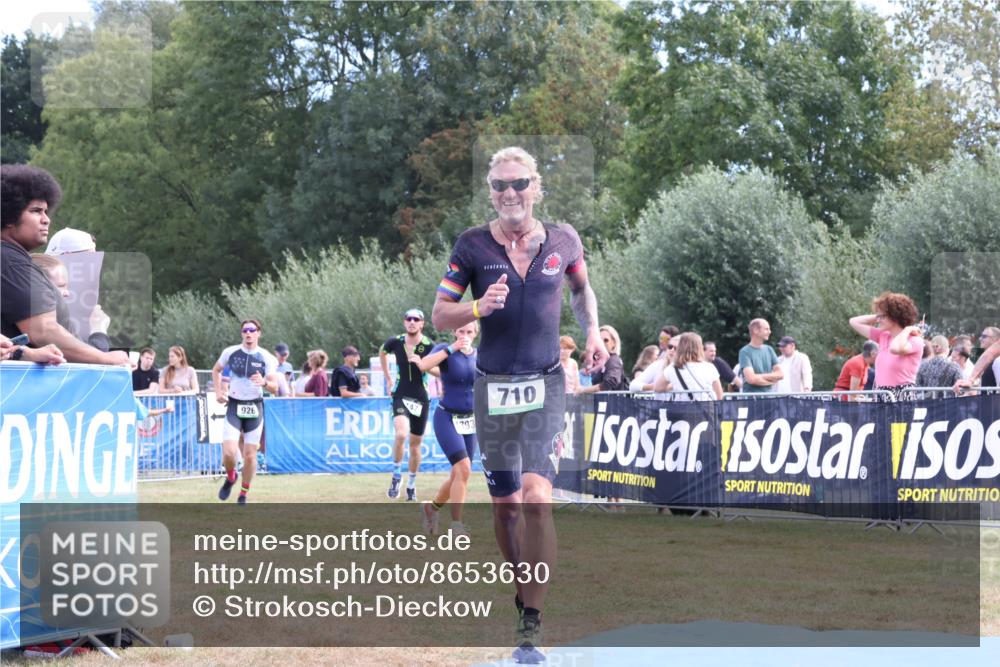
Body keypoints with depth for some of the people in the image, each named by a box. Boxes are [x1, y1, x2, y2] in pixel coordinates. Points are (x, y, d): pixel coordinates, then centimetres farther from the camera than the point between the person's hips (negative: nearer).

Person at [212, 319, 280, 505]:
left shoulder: (267, 358, -3)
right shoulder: (230, 352, -1)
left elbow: (274, 387, -5)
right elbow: (216, 370, 17)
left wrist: (264, 383, -27)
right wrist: (218, 391, 4)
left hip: (255, 407, 0)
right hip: (234, 406, 0)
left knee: (250, 455, 1)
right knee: (229, 453, -13)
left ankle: (243, 494, 19)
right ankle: (230, 477, 20)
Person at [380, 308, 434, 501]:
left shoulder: (429, 346, -9)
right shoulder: (395, 342, -4)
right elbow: (382, 352, 19)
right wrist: (387, 378, 17)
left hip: (421, 399, 1)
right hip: (401, 396, -1)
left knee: (415, 444, 9)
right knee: (401, 434, -26)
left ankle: (411, 484, 27)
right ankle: (396, 474, -6)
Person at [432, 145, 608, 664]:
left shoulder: (561, 241, 1)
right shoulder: (472, 246, -3)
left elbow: (580, 287, 22)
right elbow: (440, 315, -1)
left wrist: (592, 331, 7)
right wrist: (478, 308, -19)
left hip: (544, 386, -1)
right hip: (493, 386, 1)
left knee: (536, 499, -17)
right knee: (505, 505, 9)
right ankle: (525, 593, 34)